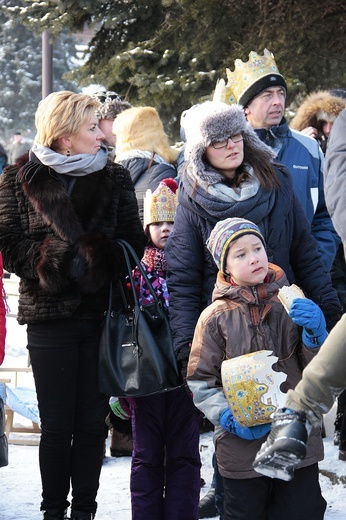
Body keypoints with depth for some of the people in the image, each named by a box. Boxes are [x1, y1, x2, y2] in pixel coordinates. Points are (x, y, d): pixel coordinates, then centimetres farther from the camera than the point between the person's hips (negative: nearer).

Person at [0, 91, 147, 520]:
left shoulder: (115, 178, 8)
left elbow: (133, 243, 1)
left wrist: (96, 258, -18)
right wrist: (62, 260, -18)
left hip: (103, 314, 2)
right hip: (49, 315, -2)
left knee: (92, 421, 5)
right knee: (57, 424, 3)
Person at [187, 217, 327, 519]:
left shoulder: (291, 303, 3)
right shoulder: (216, 317, -2)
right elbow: (200, 382, -1)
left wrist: (315, 331, -13)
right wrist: (229, 417, -16)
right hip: (242, 446, -1)